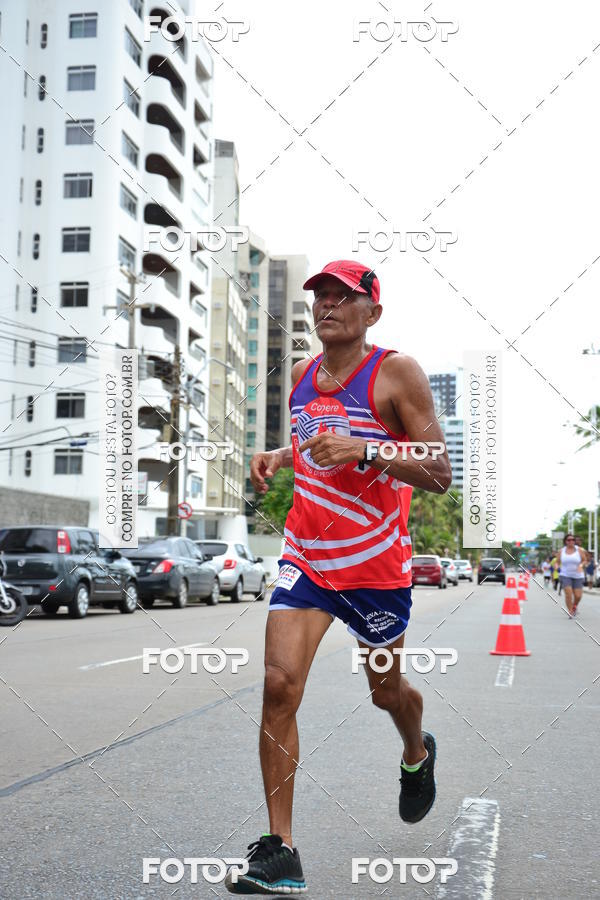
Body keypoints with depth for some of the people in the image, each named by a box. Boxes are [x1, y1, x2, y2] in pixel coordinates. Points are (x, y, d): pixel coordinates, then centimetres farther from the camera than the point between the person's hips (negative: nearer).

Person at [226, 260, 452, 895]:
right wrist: (278, 457, 4)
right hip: (306, 556, 4)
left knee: (386, 689, 14)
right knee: (279, 683, -12)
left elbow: (439, 475, -13)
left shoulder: (396, 372, -11)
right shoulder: (302, 375, 7)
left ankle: (417, 755, 52)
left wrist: (365, 449, -27)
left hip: (376, 563, -3)